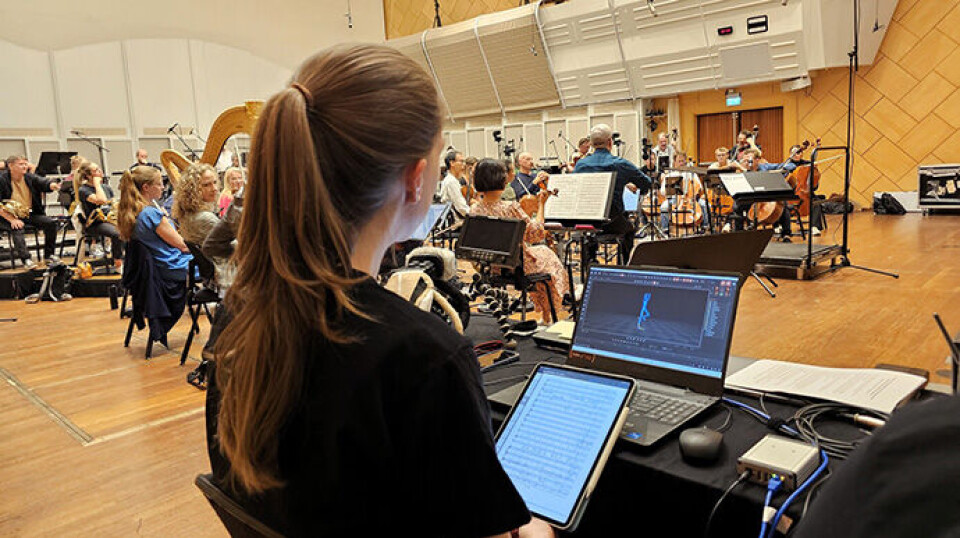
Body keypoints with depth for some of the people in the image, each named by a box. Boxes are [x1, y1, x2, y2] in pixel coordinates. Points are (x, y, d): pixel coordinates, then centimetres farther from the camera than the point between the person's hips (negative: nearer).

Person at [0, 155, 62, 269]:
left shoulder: (30, 177, 4)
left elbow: (44, 183, -14)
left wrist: (53, 185, -41)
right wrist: (12, 219, -23)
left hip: (30, 214, 4)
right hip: (9, 216, -4)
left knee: (50, 223, -14)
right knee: (17, 229, -33)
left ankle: (49, 254, -3)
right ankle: (26, 259, -32)